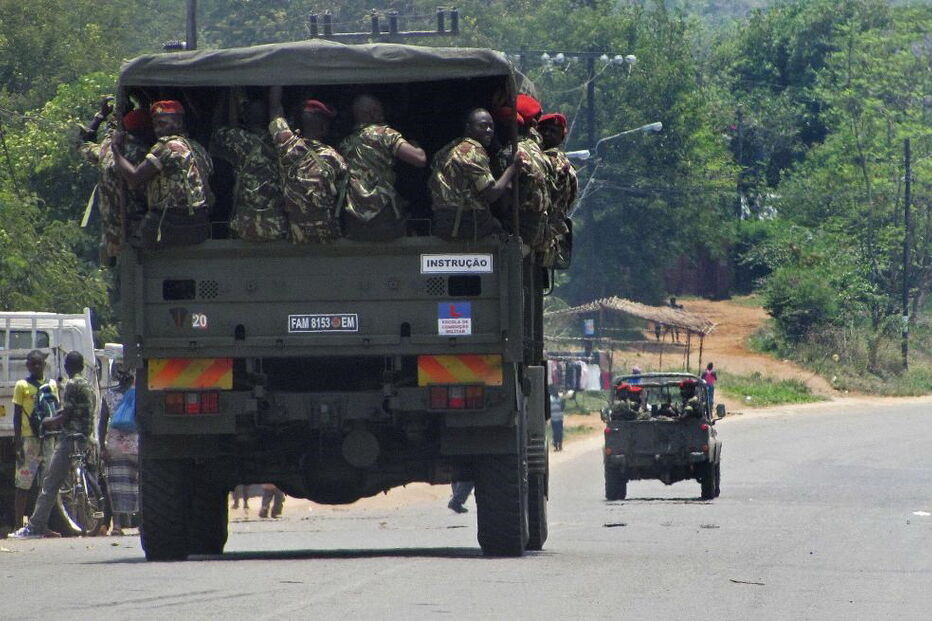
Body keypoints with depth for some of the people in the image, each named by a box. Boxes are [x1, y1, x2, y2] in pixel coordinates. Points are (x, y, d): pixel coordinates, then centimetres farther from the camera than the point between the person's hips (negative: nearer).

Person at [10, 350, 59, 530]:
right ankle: (18, 525, -5)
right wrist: (18, 442, -8)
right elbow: (17, 415, 0)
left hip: (47, 439, 4)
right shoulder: (22, 386, 2)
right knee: (23, 485, -5)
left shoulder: (52, 385, 14)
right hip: (28, 439, -4)